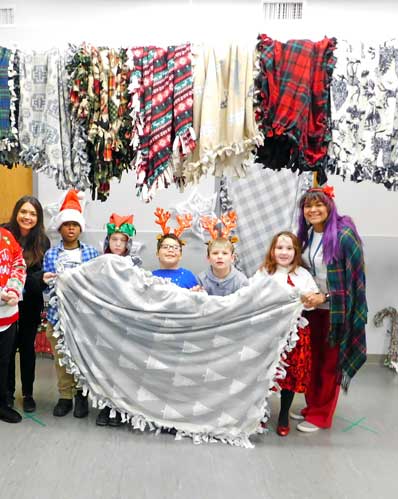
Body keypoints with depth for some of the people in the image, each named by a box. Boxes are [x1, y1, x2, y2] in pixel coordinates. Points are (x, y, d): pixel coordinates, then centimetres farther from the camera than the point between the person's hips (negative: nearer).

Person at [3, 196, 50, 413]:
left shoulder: (42, 241, -4)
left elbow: (44, 274, 0)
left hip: (30, 304, 1)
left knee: (27, 347, 12)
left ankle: (28, 393, 26)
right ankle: (8, 391, 30)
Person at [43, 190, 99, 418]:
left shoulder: (91, 252, 3)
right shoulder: (50, 254, 5)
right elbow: (47, 287, 2)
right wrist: (46, 282, -19)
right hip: (58, 313, 1)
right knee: (61, 358, 8)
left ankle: (81, 396, 22)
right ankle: (65, 396, 23)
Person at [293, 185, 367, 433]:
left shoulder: (344, 234, -16)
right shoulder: (307, 234, 5)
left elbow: (353, 276, -17)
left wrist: (325, 296, -20)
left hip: (336, 309, -6)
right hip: (313, 307, 6)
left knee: (329, 363, 6)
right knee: (312, 359, 15)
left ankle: (321, 416, 20)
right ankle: (312, 407, 31)